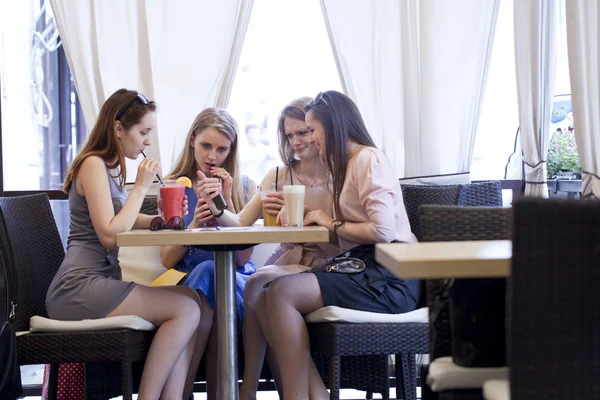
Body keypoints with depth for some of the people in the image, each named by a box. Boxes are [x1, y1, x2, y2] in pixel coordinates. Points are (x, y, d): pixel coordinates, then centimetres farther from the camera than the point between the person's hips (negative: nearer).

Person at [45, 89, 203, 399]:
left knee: (191, 303, -9)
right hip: (78, 289, -9)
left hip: (101, 282, 9)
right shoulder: (93, 164, -9)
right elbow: (109, 234, -18)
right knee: (186, 308, -19)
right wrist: (141, 187, -10)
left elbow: (123, 220, 27)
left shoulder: (113, 167, 19)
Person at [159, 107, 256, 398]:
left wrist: (227, 202, -8)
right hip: (188, 283, 0)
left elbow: (243, 257, 0)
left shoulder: (244, 186, 8)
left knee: (210, 273, -35)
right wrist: (194, 224, -15)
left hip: (237, 283, 0)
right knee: (207, 270, -36)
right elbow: (167, 261, 2)